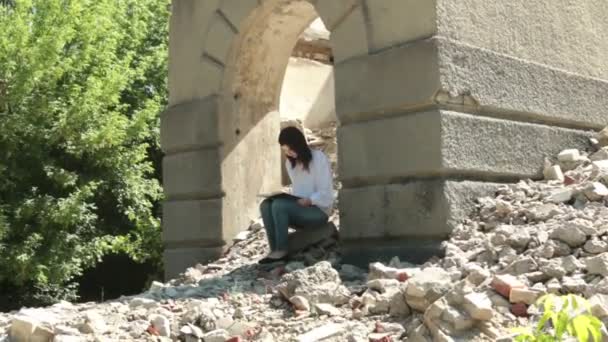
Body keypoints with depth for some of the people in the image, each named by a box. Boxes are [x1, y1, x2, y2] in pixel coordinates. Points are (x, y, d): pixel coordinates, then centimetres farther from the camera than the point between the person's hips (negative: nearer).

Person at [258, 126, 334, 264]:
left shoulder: (319, 158, -10)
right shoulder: (290, 163, 12)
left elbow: (326, 193, -12)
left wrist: (308, 200, -28)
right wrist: (290, 198, -3)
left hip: (318, 210, -7)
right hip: (301, 206, 7)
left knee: (279, 205, -30)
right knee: (266, 205, -19)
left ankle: (282, 251, -23)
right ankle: (274, 250, -24)